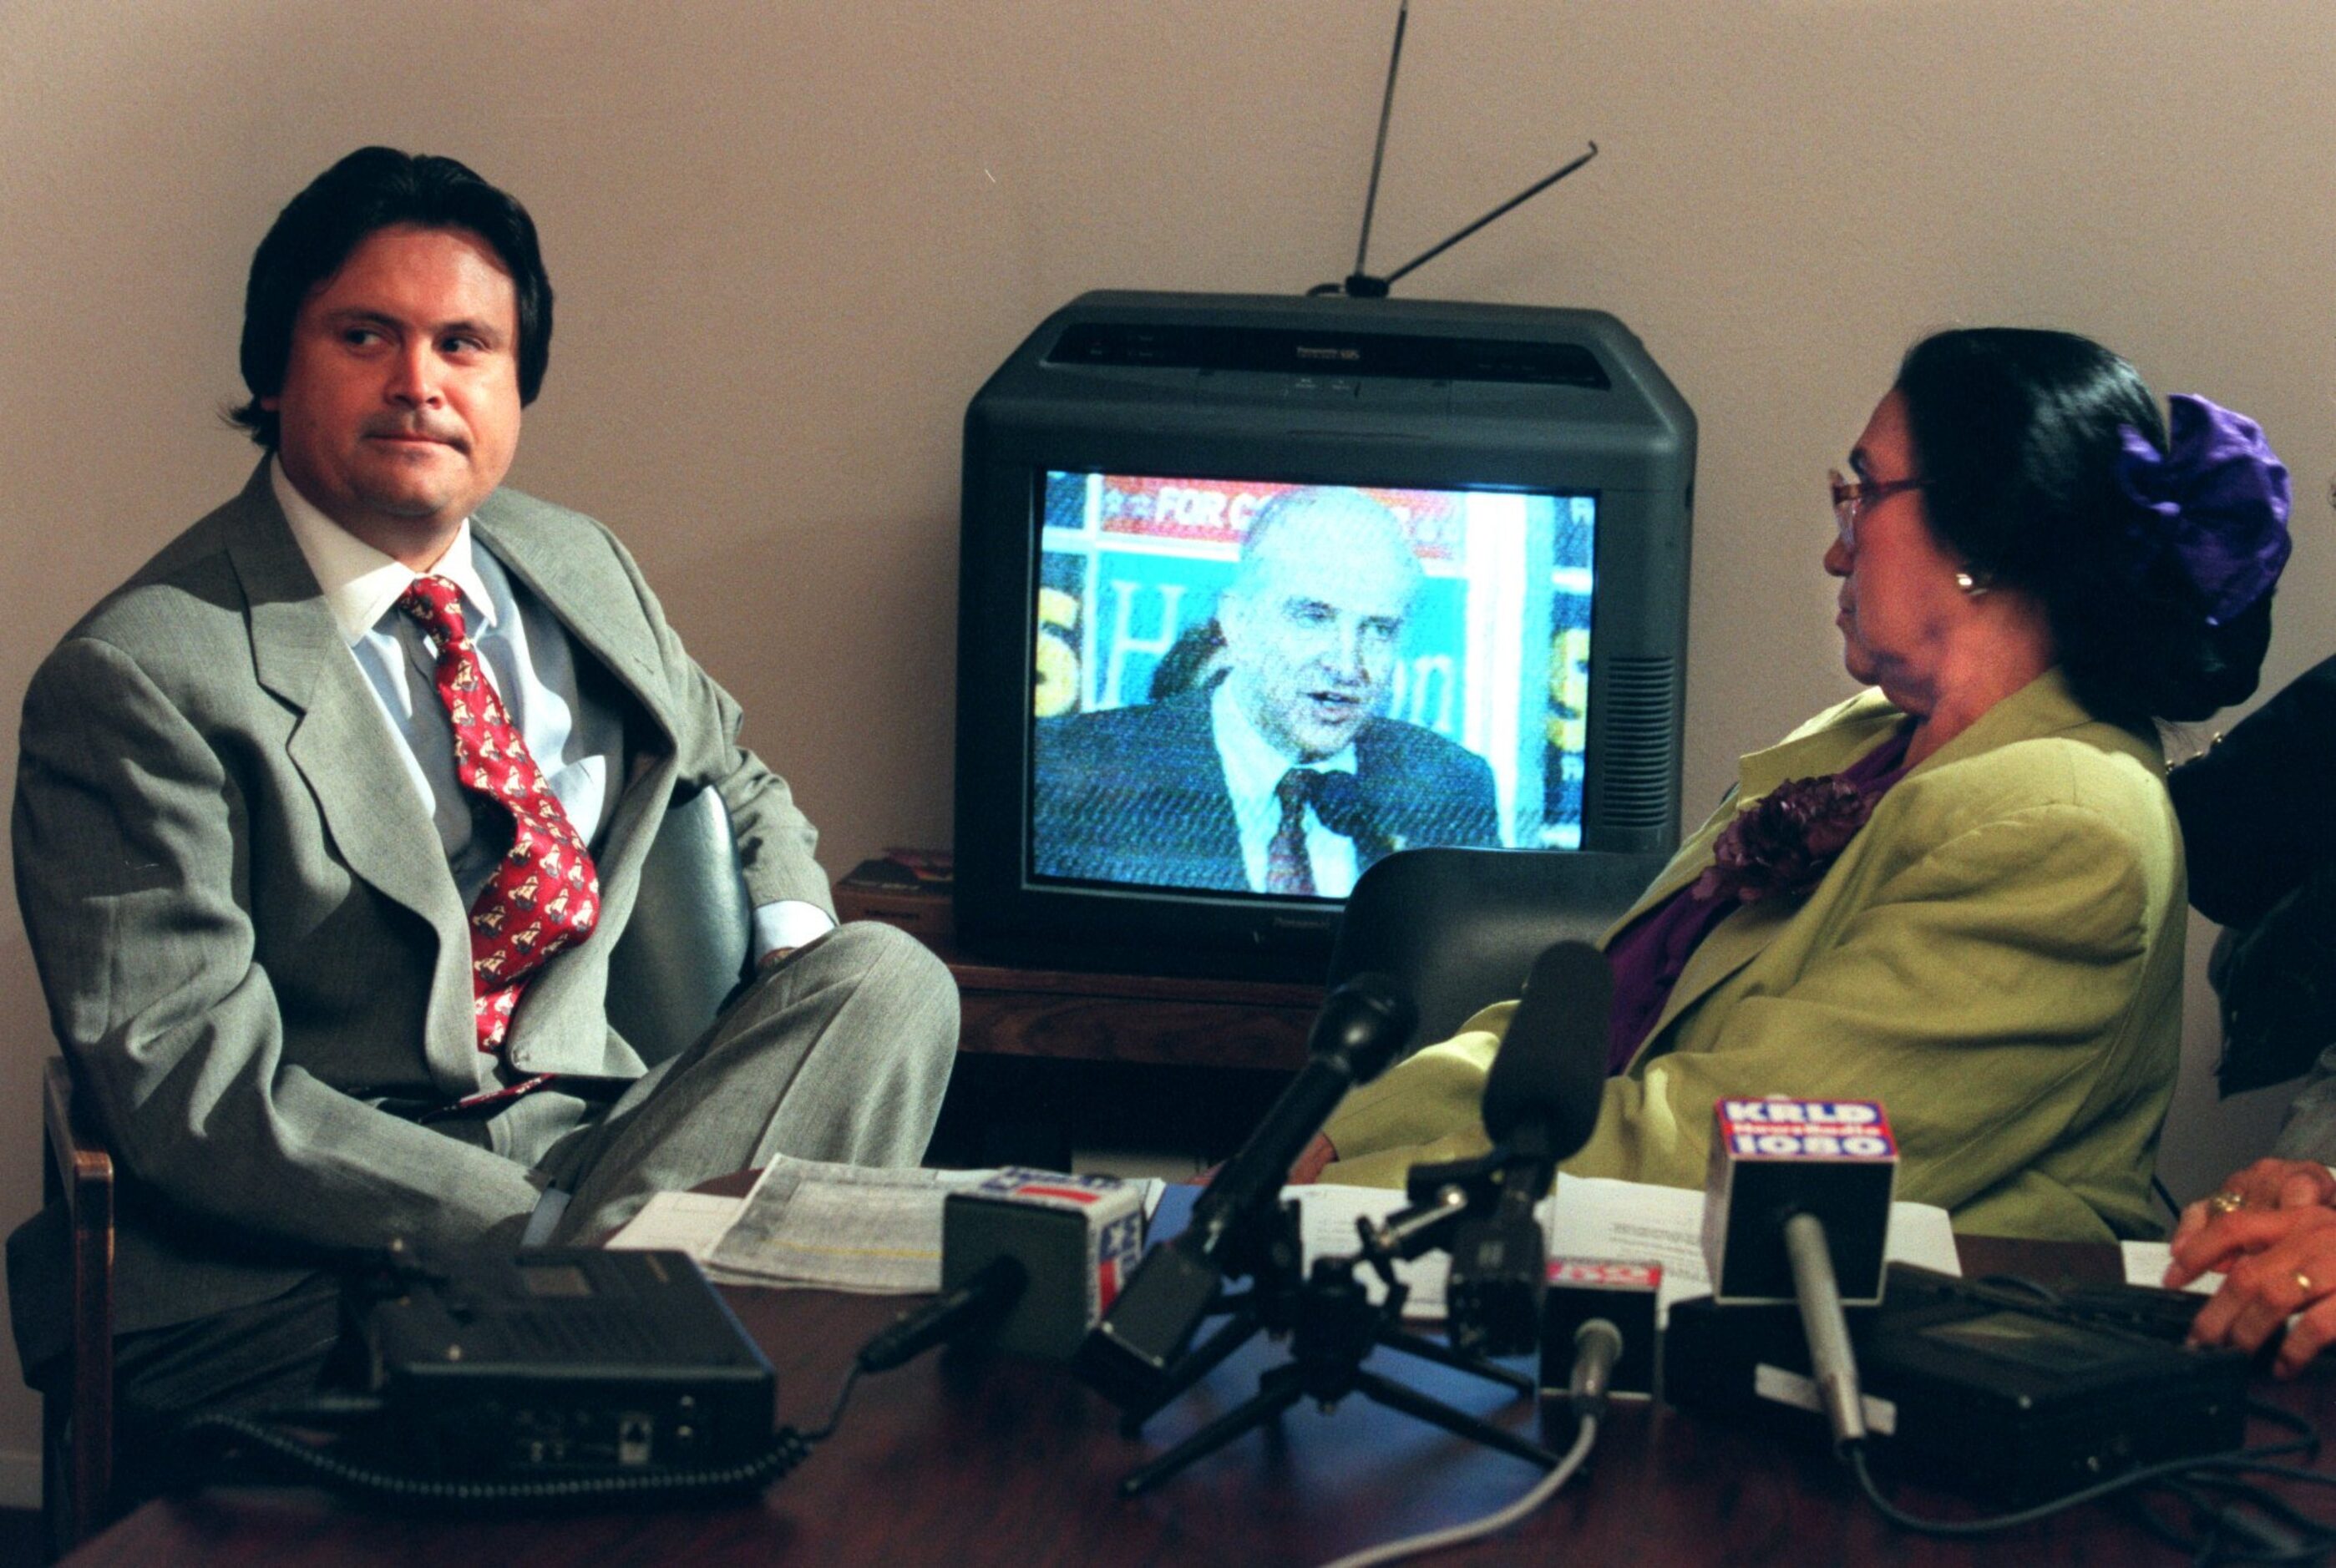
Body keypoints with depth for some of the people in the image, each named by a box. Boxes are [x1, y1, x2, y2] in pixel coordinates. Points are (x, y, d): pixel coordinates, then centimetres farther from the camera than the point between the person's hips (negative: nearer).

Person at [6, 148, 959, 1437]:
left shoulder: (576, 568, 13)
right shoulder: (138, 678, -11)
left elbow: (732, 779, 32)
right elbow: (193, 1088, -18)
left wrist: (812, 995, 7)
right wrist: (546, 1229, -24)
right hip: (290, 1271, -7)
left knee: (888, 976, -18)